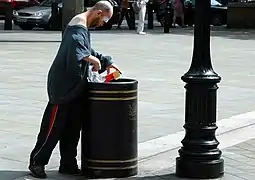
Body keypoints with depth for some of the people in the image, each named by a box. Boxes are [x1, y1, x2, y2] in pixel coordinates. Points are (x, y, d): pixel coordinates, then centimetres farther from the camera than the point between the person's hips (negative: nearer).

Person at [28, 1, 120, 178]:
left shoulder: (83, 27, 17)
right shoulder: (78, 27, -16)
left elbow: (88, 51, 28)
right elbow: (75, 46, -36)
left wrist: (106, 62, 19)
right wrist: (91, 58, -33)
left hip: (75, 87, 10)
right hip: (63, 86, -10)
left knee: (72, 127, 11)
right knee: (53, 126, -3)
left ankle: (68, 164, 17)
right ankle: (37, 162, 6)